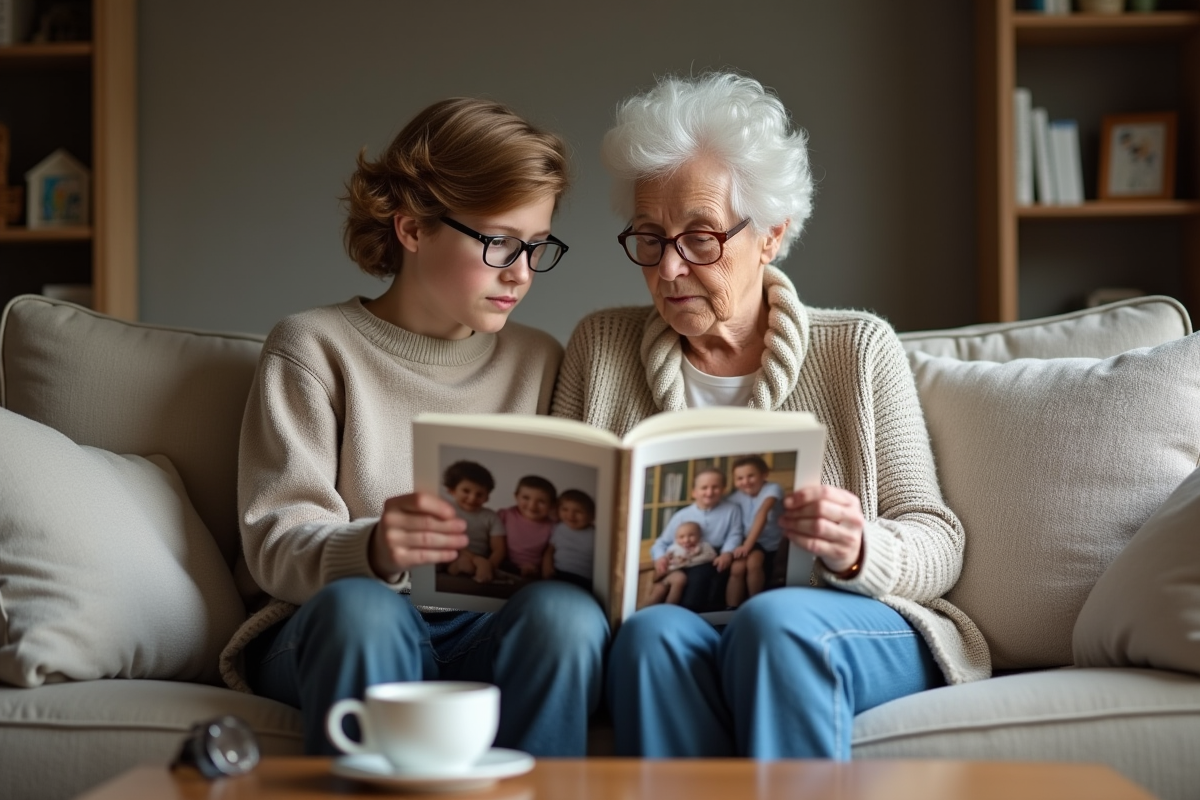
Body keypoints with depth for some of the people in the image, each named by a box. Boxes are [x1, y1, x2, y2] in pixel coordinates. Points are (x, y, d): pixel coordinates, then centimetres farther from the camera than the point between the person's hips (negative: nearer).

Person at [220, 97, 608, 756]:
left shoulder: (538, 363, 18)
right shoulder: (314, 348, 6)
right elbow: (276, 546, -4)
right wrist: (372, 551, -26)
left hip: (494, 640, 2)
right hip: (338, 636, -2)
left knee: (565, 610, -31)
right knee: (359, 604, -36)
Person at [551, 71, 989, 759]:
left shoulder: (861, 349, 7)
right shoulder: (600, 347, 13)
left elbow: (937, 542, 4)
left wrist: (857, 551, -19)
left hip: (861, 631, -1)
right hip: (674, 639, 1)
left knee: (775, 621, -35)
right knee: (656, 632, -34)